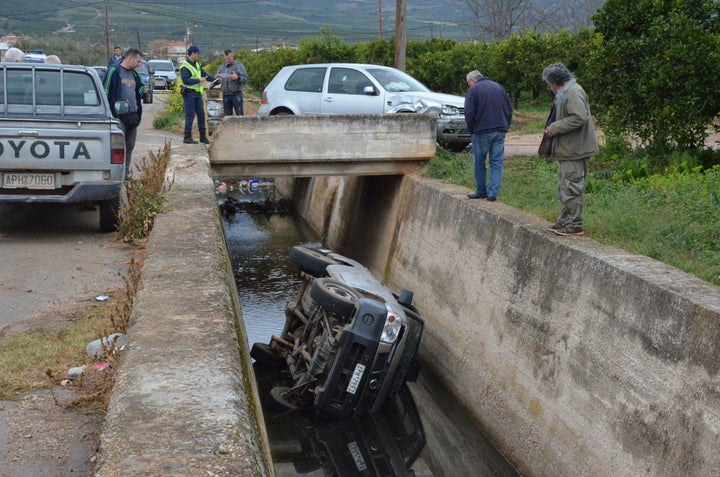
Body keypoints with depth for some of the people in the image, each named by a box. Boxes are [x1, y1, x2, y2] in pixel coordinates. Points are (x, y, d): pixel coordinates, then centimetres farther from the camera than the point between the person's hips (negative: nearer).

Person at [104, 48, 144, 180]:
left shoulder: (134, 74, 15)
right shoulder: (114, 71, -8)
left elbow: (140, 89, 29)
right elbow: (106, 92, -10)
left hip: (133, 116, 8)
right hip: (119, 116, -7)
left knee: (130, 147, 11)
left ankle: (126, 174, 19)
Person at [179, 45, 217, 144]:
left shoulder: (197, 64, 15)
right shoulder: (185, 66, -14)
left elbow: (204, 74, 18)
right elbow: (185, 80, -23)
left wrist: (214, 79, 3)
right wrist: (199, 80, -19)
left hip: (197, 93, 9)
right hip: (189, 93, -9)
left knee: (201, 114, 9)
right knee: (190, 115, -7)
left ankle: (203, 136, 17)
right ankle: (187, 137, -1)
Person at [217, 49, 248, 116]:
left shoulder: (239, 65, 3)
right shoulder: (221, 67, 15)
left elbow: (245, 79, -3)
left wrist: (237, 78, -22)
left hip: (236, 94, -4)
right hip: (226, 95, 4)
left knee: (240, 115, -9)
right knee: (227, 116, 5)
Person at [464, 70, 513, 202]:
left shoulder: (473, 90, -2)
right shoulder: (499, 87, 15)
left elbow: (469, 113, -8)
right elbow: (510, 109, 15)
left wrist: (471, 130, 4)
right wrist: (505, 127, 18)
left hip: (482, 132, -4)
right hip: (500, 132, 4)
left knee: (479, 162, 9)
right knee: (497, 163, 4)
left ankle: (481, 192, 14)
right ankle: (493, 193, -1)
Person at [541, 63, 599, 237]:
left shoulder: (574, 92, -15)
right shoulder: (565, 92, 17)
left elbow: (579, 118, -24)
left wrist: (555, 127, -17)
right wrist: (553, 127, 11)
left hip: (574, 150, -11)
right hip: (567, 150, 11)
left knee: (572, 187, -6)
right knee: (564, 188, 17)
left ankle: (574, 225, 1)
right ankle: (565, 221, 26)